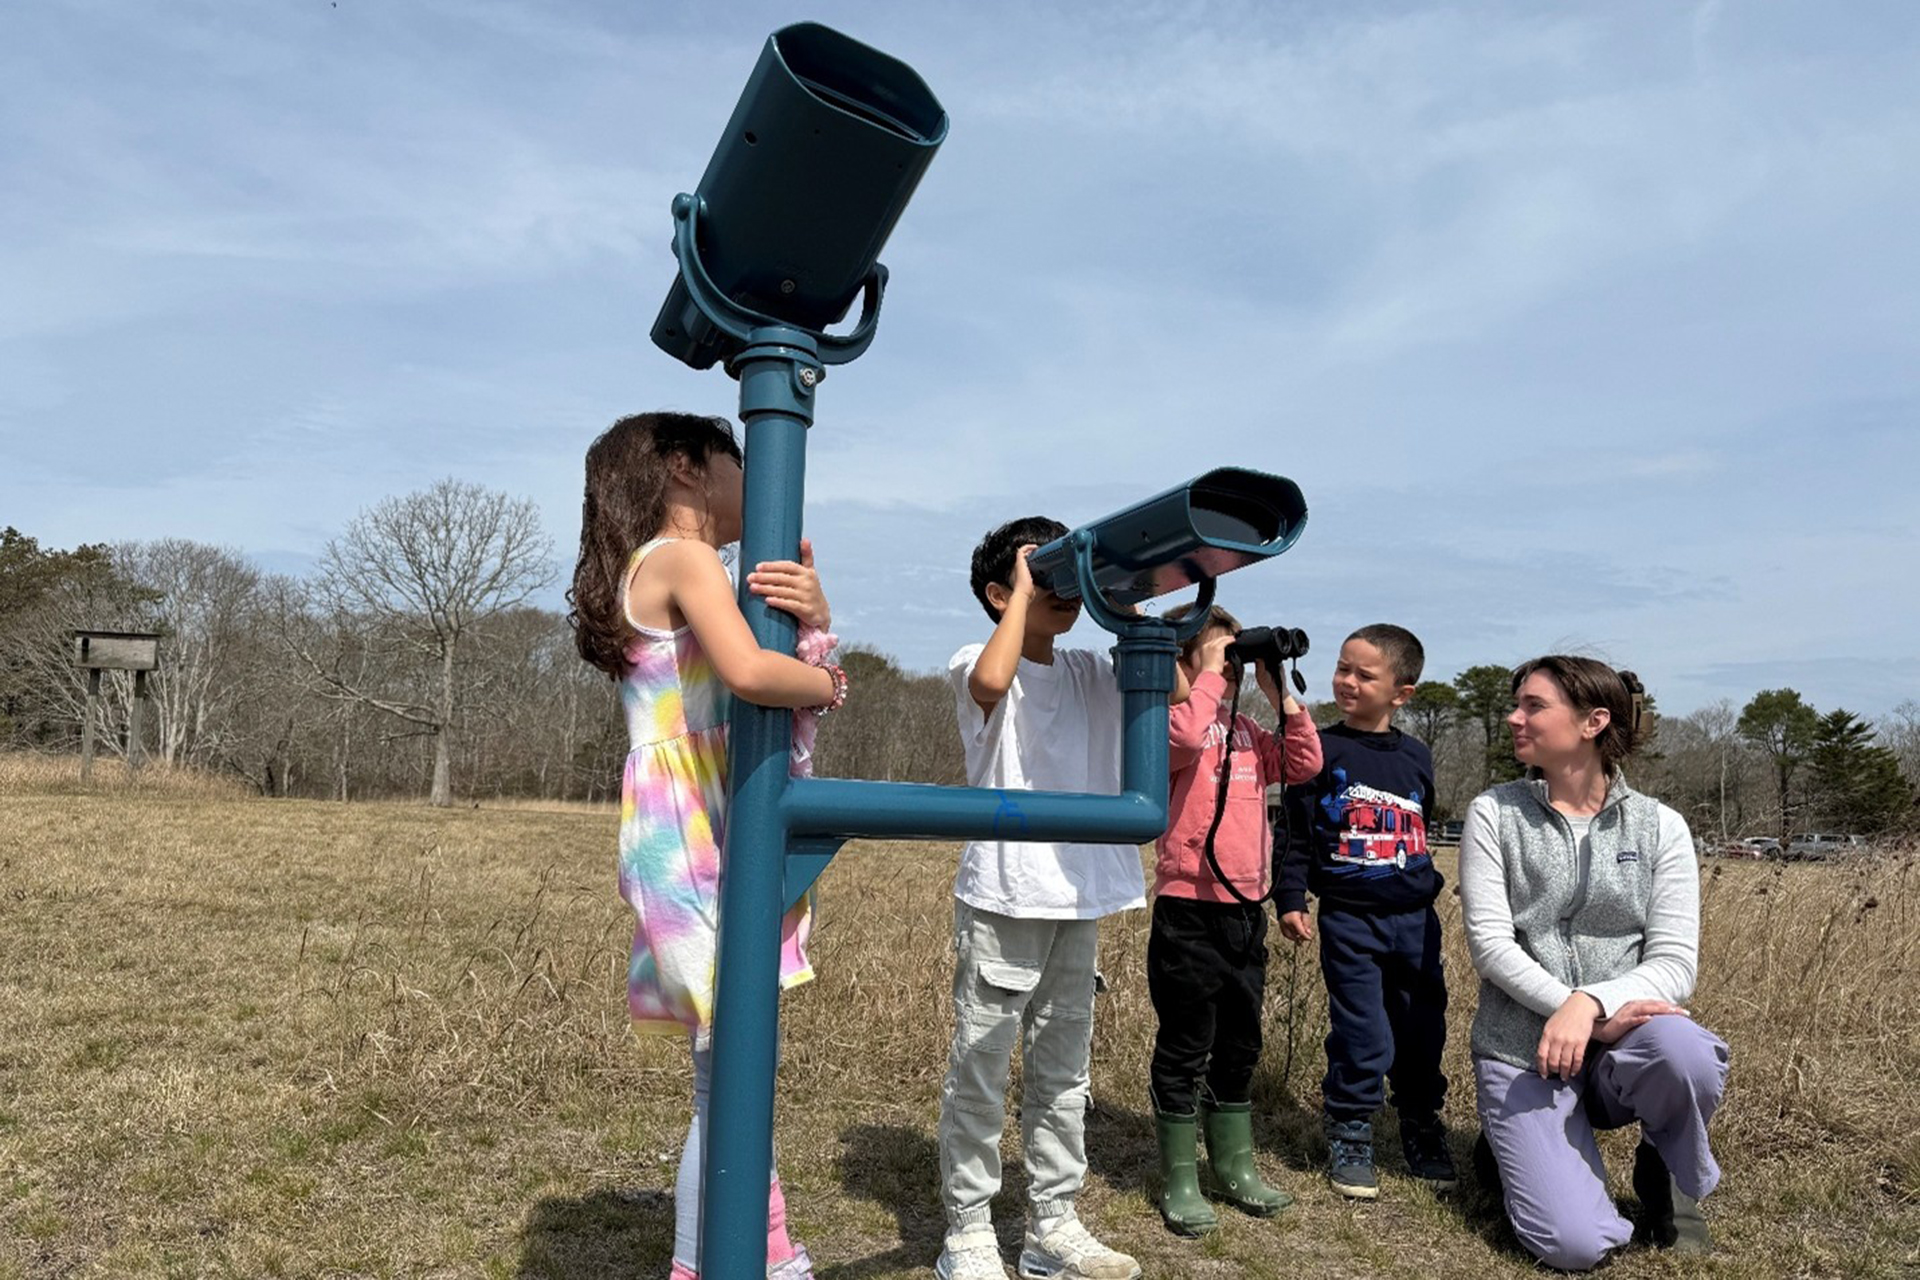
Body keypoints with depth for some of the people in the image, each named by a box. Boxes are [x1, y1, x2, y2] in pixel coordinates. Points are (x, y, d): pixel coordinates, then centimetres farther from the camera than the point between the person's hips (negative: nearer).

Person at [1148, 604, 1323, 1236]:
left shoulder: (1247, 729, 13)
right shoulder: (1173, 715, -8)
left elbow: (1304, 764, 7)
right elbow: (1183, 738, -31)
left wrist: (1280, 694, 1)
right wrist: (1211, 674, -19)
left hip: (1246, 908, 7)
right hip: (1189, 908, -7)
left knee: (1238, 1046, 18)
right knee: (1184, 1049, 5)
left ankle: (1233, 1166, 32)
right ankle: (1180, 1180, 18)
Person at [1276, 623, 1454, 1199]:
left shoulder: (1416, 755, 8)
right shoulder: (1321, 749, -5)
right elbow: (1295, 832, -5)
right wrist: (1290, 898, -9)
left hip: (1415, 917, 4)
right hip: (1350, 918, -4)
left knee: (1423, 1032, 12)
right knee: (1362, 1036, -2)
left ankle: (1423, 1133, 30)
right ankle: (1349, 1136, 16)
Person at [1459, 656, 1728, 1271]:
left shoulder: (1660, 826, 0)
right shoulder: (1494, 813, -2)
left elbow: (1674, 963, -8)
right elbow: (1489, 942, -9)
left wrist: (1590, 1003, -26)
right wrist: (1582, 1014, -20)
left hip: (1622, 1038, 1)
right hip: (1521, 1049, -1)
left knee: (1686, 1055, -35)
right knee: (1576, 1245, -17)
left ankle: (1666, 1168, 0)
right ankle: (1514, 1142, 18)